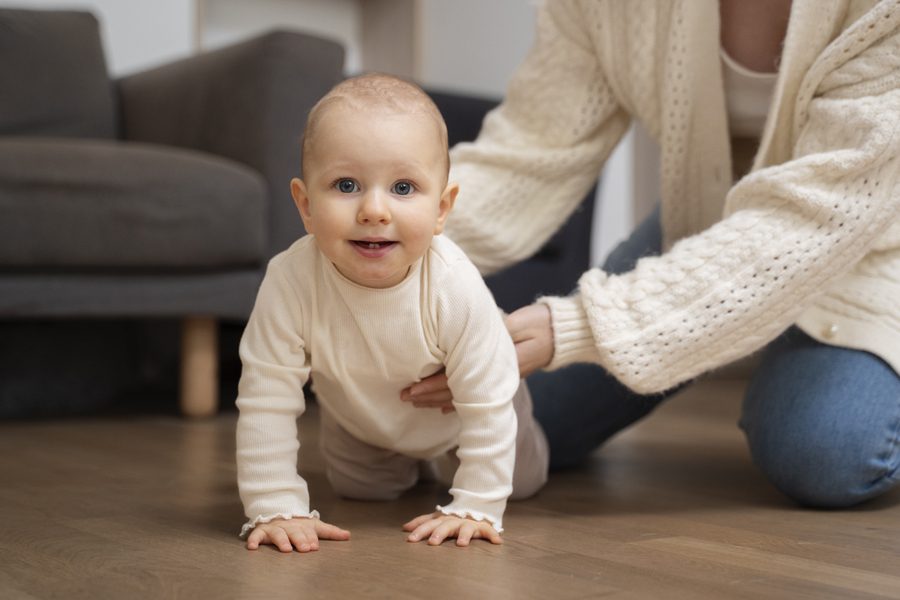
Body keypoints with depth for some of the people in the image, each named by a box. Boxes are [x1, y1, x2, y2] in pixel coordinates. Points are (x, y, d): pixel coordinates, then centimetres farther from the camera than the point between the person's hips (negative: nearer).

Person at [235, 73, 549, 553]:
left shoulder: (456, 288, -43)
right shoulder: (290, 281, -42)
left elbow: (487, 403, -32)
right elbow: (266, 401, -33)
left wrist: (477, 507, -29)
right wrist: (275, 508, -34)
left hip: (455, 414, -1)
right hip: (359, 416, 1)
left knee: (521, 480, 20)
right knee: (361, 489, 22)